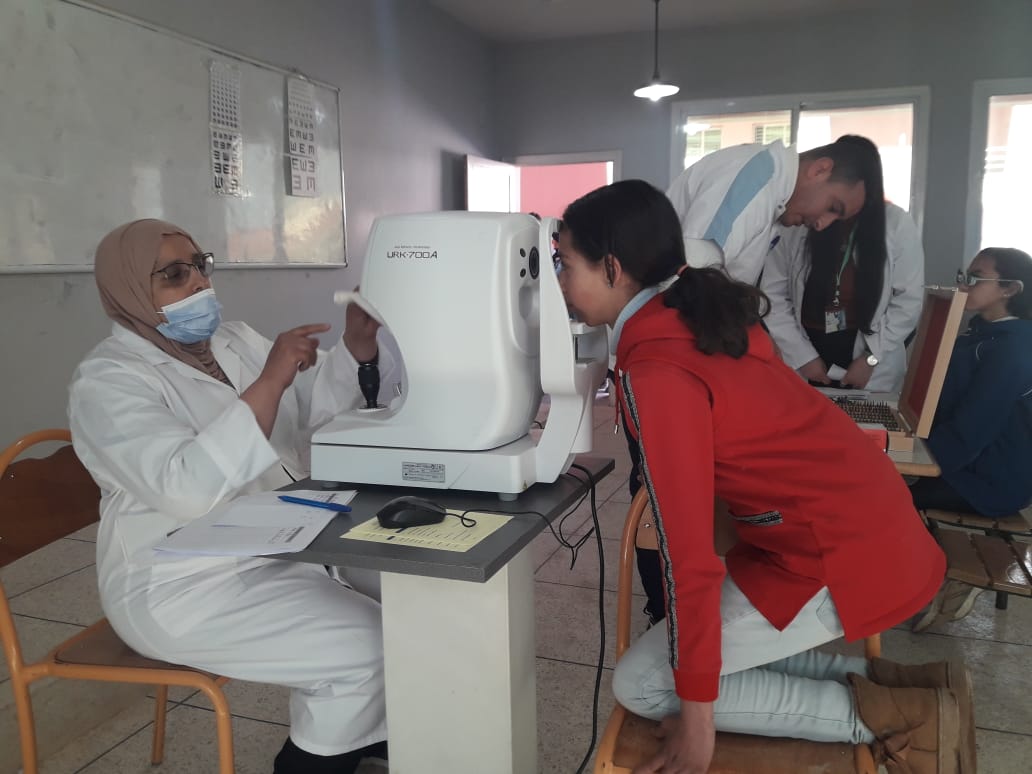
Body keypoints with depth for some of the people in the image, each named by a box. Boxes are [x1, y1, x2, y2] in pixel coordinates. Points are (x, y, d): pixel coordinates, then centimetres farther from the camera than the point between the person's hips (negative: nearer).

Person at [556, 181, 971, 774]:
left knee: (643, 684, -2)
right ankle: (899, 684, 12)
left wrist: (697, 711, -14)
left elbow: (689, 554, -23)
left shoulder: (654, 373, -23)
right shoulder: (705, 309, 3)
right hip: (866, 519, 9)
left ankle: (895, 718, 0)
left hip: (841, 558, -9)